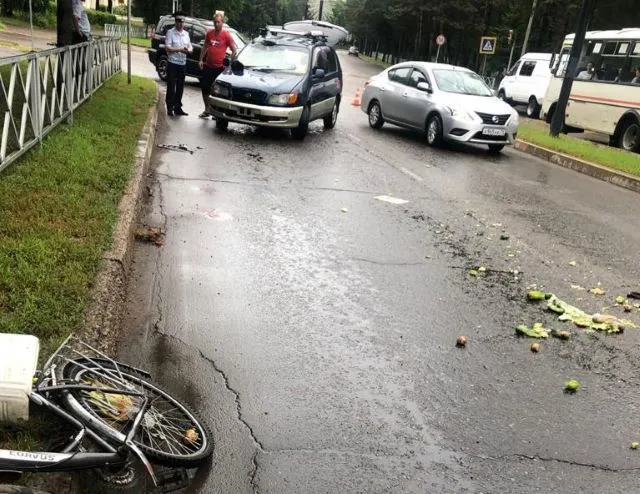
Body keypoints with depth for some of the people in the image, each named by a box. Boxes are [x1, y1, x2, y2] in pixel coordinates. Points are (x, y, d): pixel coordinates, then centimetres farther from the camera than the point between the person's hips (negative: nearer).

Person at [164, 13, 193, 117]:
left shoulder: (186, 34, 13)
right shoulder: (170, 32, -4)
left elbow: (190, 47, 15)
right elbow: (167, 48, -13)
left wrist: (188, 50, -9)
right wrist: (180, 49, -19)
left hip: (183, 64, 6)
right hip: (173, 63, -5)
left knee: (180, 87, 11)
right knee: (171, 87, -3)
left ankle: (178, 107, 21)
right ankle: (170, 108, 3)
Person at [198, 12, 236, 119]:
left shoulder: (226, 35, -6)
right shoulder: (209, 33, 8)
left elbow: (234, 51, -4)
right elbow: (205, 47, 18)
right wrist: (201, 60, 9)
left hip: (219, 68, -5)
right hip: (208, 66, 5)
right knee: (205, 88, 7)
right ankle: (207, 110, 21)